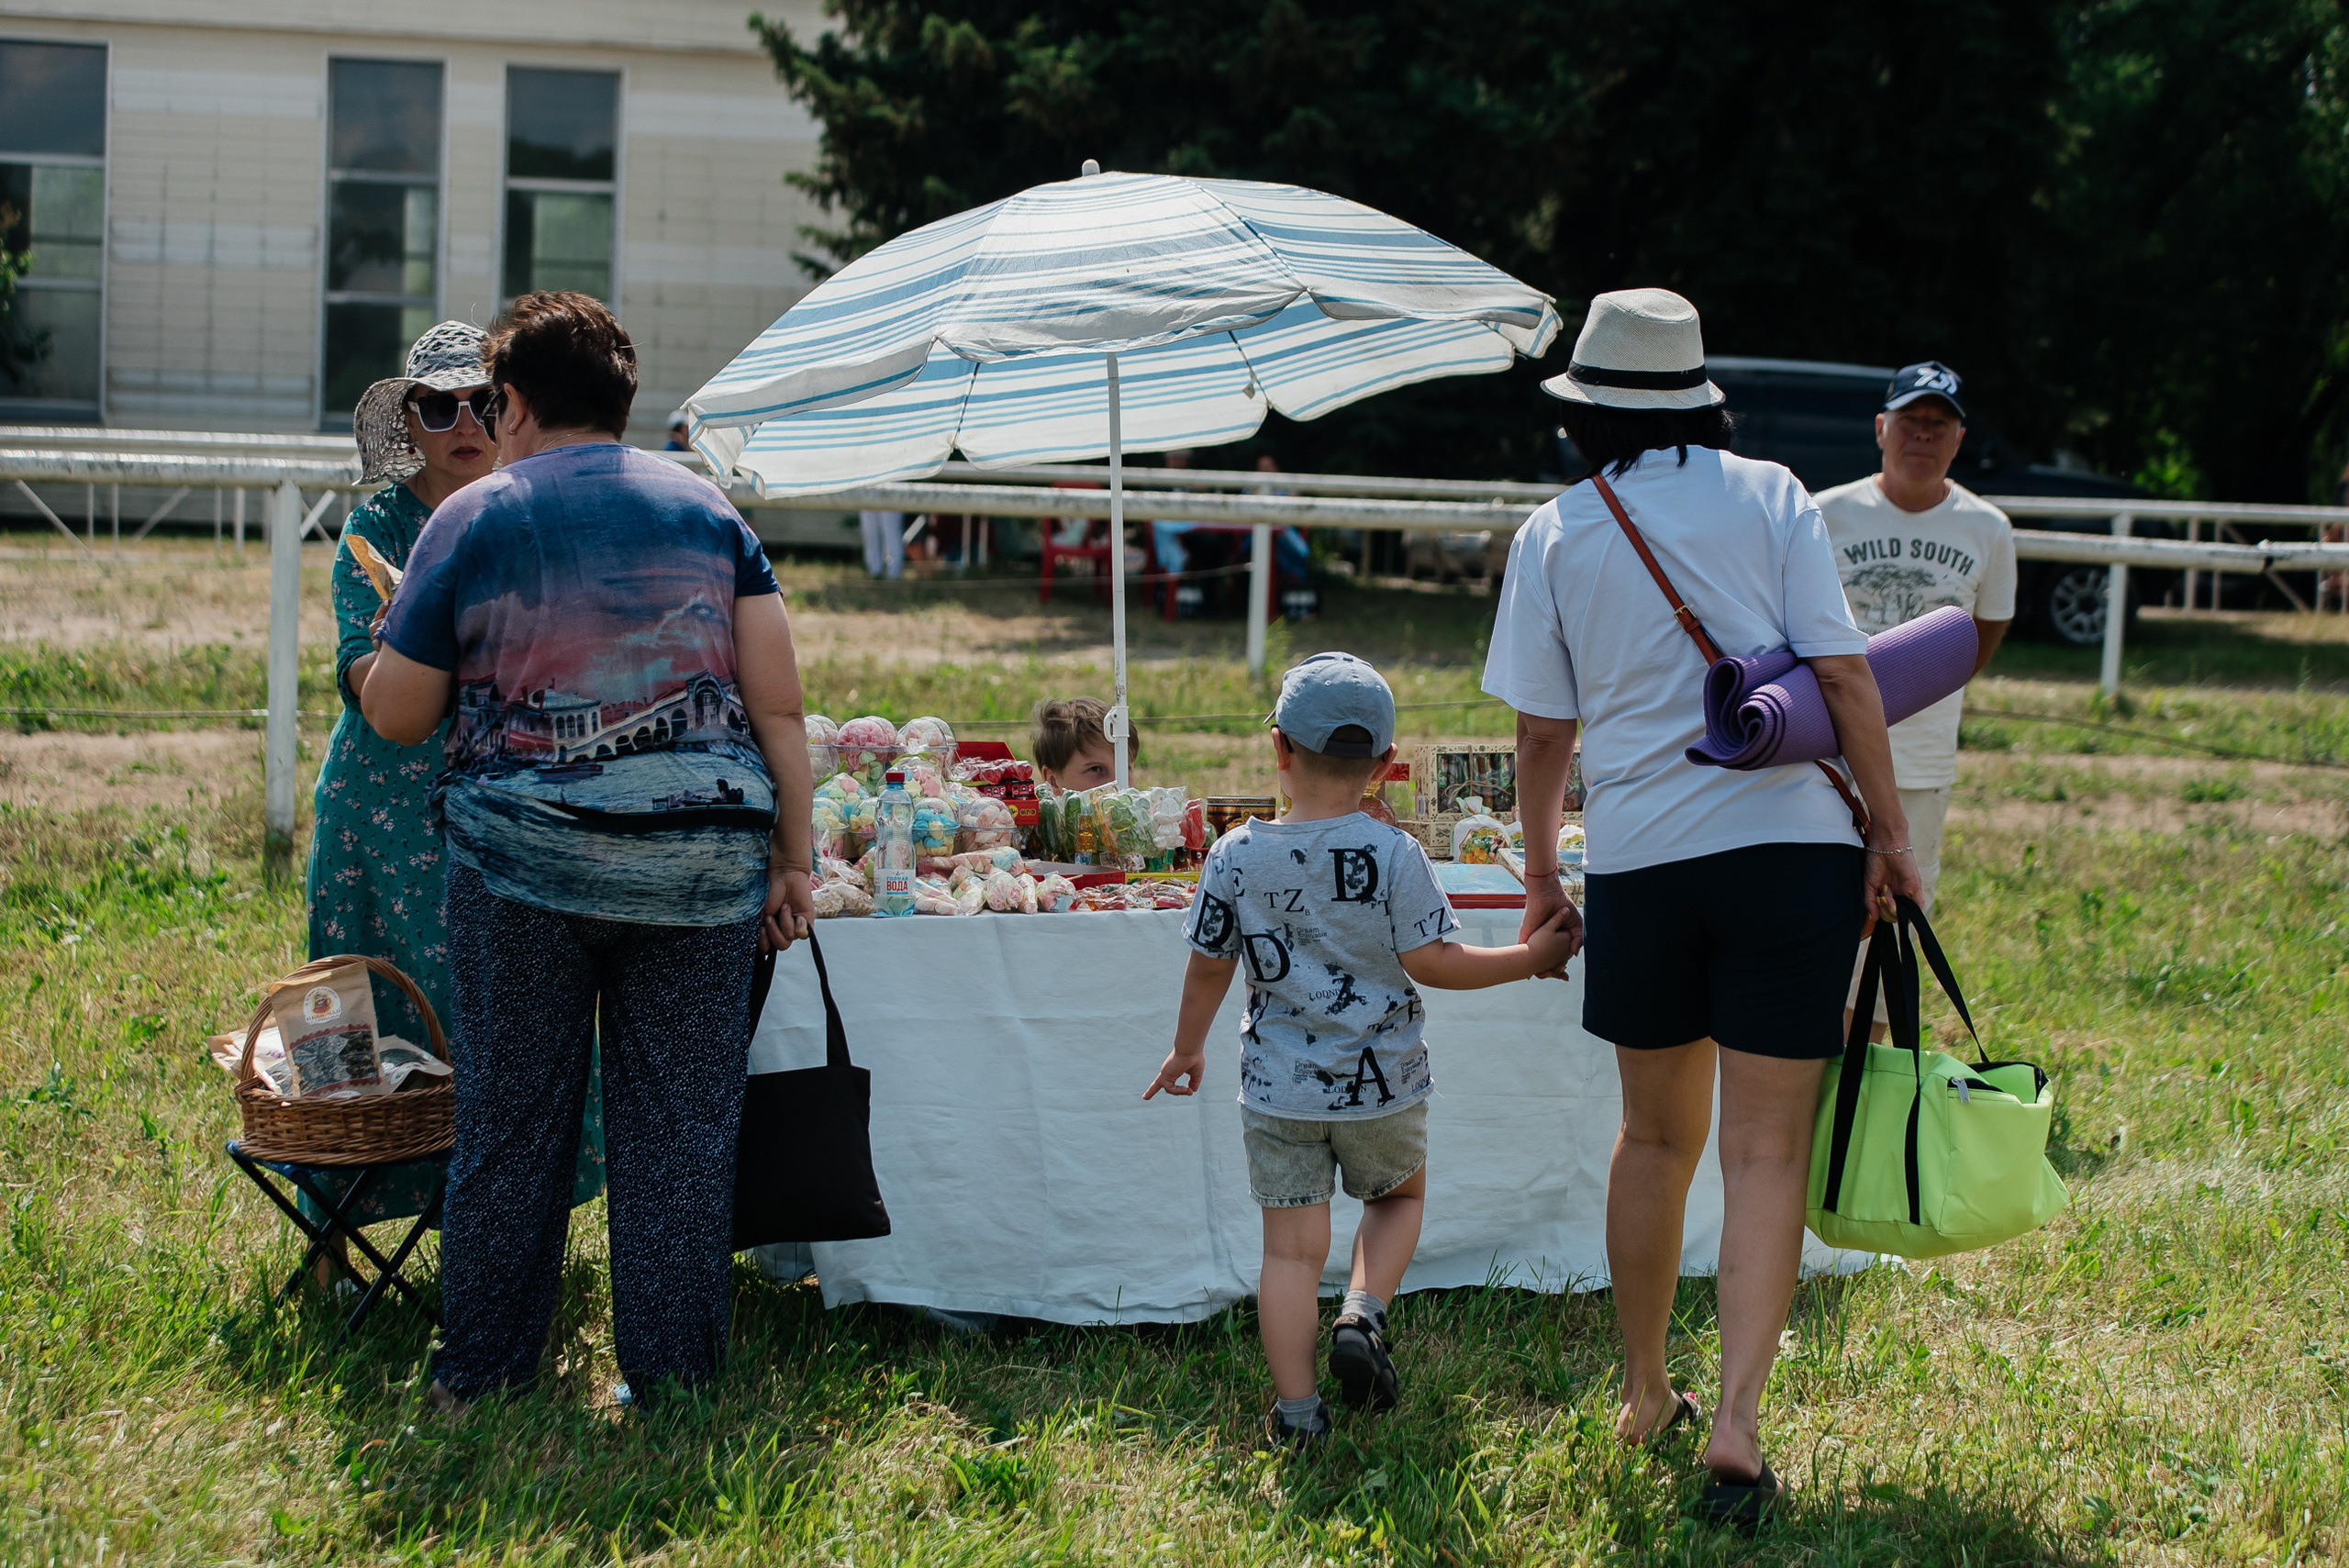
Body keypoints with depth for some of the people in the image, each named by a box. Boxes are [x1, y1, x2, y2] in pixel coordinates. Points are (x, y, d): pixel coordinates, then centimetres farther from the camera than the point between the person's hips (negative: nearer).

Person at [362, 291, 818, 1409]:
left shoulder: (471, 521, 1)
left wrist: (396, 638, 24)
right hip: (701, 858, 2)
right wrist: (792, 860, 5)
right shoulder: (708, 509, 7)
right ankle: (671, 1379, 12)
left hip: (527, 854, -1)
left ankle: (480, 1375, 17)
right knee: (682, 1125, 8)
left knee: (511, 1120, 9)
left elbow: (394, 717, 4)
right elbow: (778, 703, 1)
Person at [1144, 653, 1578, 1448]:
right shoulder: (1392, 854, -11)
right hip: (1381, 1083, -1)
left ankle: (1296, 1407, 2)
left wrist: (1186, 1048, 20)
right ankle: (1363, 1316, 3)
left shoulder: (1235, 855, -4)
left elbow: (1208, 966, 5)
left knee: (1291, 1245, 5)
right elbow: (1432, 961, -12)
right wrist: (1528, 958, 1)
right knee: (1398, 1193, 25)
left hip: (1278, 1088, 1)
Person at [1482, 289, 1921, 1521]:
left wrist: (1541, 876, 18)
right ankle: (1736, 1422, -9)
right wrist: (1888, 829, 3)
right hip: (1790, 844, -2)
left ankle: (1645, 1397, 28)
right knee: (1766, 1152, 1)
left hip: (1638, 862, 2)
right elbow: (1842, 674, -4)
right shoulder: (1770, 498, 2)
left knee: (1655, 1137, 17)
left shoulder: (1553, 535, 5)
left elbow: (1541, 733, 6)